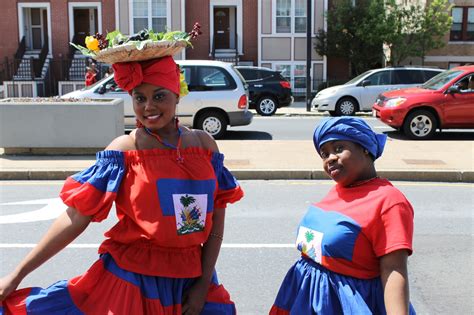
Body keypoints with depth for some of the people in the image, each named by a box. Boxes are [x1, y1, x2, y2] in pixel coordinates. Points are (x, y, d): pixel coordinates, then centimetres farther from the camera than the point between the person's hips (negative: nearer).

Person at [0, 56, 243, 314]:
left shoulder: (204, 144, 0)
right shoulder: (124, 150, -8)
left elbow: (216, 218, 2)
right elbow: (76, 217, -10)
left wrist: (204, 284, -2)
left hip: (191, 280, 3)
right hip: (132, 280, -2)